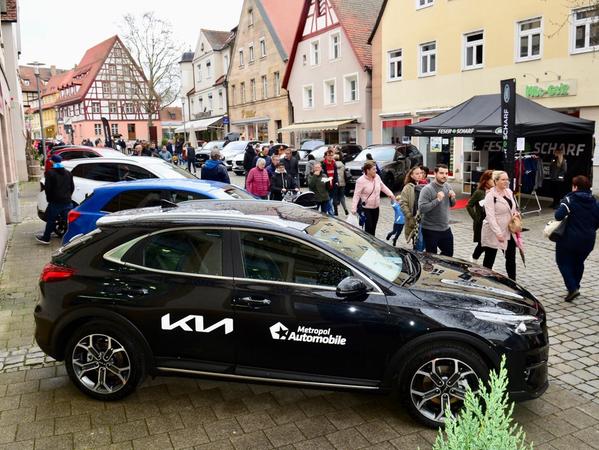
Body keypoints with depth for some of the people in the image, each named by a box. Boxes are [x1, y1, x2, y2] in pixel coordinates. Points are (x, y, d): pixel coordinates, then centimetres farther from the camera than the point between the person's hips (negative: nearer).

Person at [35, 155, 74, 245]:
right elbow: (72, 187, 13)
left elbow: (47, 188, -8)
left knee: (51, 220, 8)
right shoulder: (68, 173, 11)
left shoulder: (50, 173, -6)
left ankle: (46, 238, 16)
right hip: (67, 202, 4)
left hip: (55, 202, -4)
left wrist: (49, 198, 6)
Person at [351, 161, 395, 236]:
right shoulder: (361, 181, -17)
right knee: (368, 228, -6)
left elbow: (383, 187, 17)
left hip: (376, 207, 6)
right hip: (366, 208, -6)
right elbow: (356, 195, -18)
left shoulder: (377, 177, 0)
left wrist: (390, 194, 7)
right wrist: (354, 208, -24)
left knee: (373, 228, 14)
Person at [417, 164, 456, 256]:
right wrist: (437, 200, -28)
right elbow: (421, 208, -25)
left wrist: (453, 198, -6)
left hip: (446, 229, 7)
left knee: (449, 253, 18)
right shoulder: (427, 189, -17)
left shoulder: (448, 186, 5)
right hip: (430, 230, -7)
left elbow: (451, 204, 17)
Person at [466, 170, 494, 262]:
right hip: (481, 224, -4)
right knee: (482, 245, 6)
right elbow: (469, 205, -6)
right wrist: (476, 218, -9)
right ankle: (473, 259, 31)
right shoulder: (479, 192, -10)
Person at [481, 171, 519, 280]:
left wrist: (516, 213, -2)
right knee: (489, 259, 6)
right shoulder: (490, 196, -16)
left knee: (511, 258, 11)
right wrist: (498, 234, -25)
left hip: (509, 231, 7)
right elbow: (490, 217, -21)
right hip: (493, 233, -7)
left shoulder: (509, 192, 6)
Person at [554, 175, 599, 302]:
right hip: (588, 239, 5)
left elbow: (559, 215, -24)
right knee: (579, 263, 22)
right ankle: (575, 287, 30)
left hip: (571, 238, -5)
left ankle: (572, 288, -6)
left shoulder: (570, 199, -13)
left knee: (563, 262, 7)